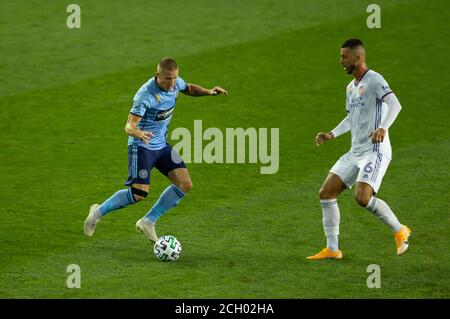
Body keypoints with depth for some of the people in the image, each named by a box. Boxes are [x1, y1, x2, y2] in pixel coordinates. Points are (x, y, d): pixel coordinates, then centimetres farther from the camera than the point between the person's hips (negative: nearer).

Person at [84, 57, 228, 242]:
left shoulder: (175, 83, -5)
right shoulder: (146, 95, -27)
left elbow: (189, 89, 21)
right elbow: (129, 126, -29)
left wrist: (208, 92, 2)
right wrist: (139, 133, -52)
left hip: (162, 145, 8)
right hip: (142, 146, -8)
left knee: (185, 185, -3)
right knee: (139, 194, -17)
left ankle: (148, 222, 7)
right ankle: (99, 212, 7)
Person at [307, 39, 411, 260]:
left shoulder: (373, 80, -11)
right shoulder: (351, 87, 17)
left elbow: (394, 104, -26)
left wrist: (383, 128, -41)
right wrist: (332, 135, 20)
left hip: (374, 152, -9)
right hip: (355, 152, 9)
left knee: (362, 197, -24)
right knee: (326, 193, 2)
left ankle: (400, 231, -2)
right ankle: (332, 249, 8)